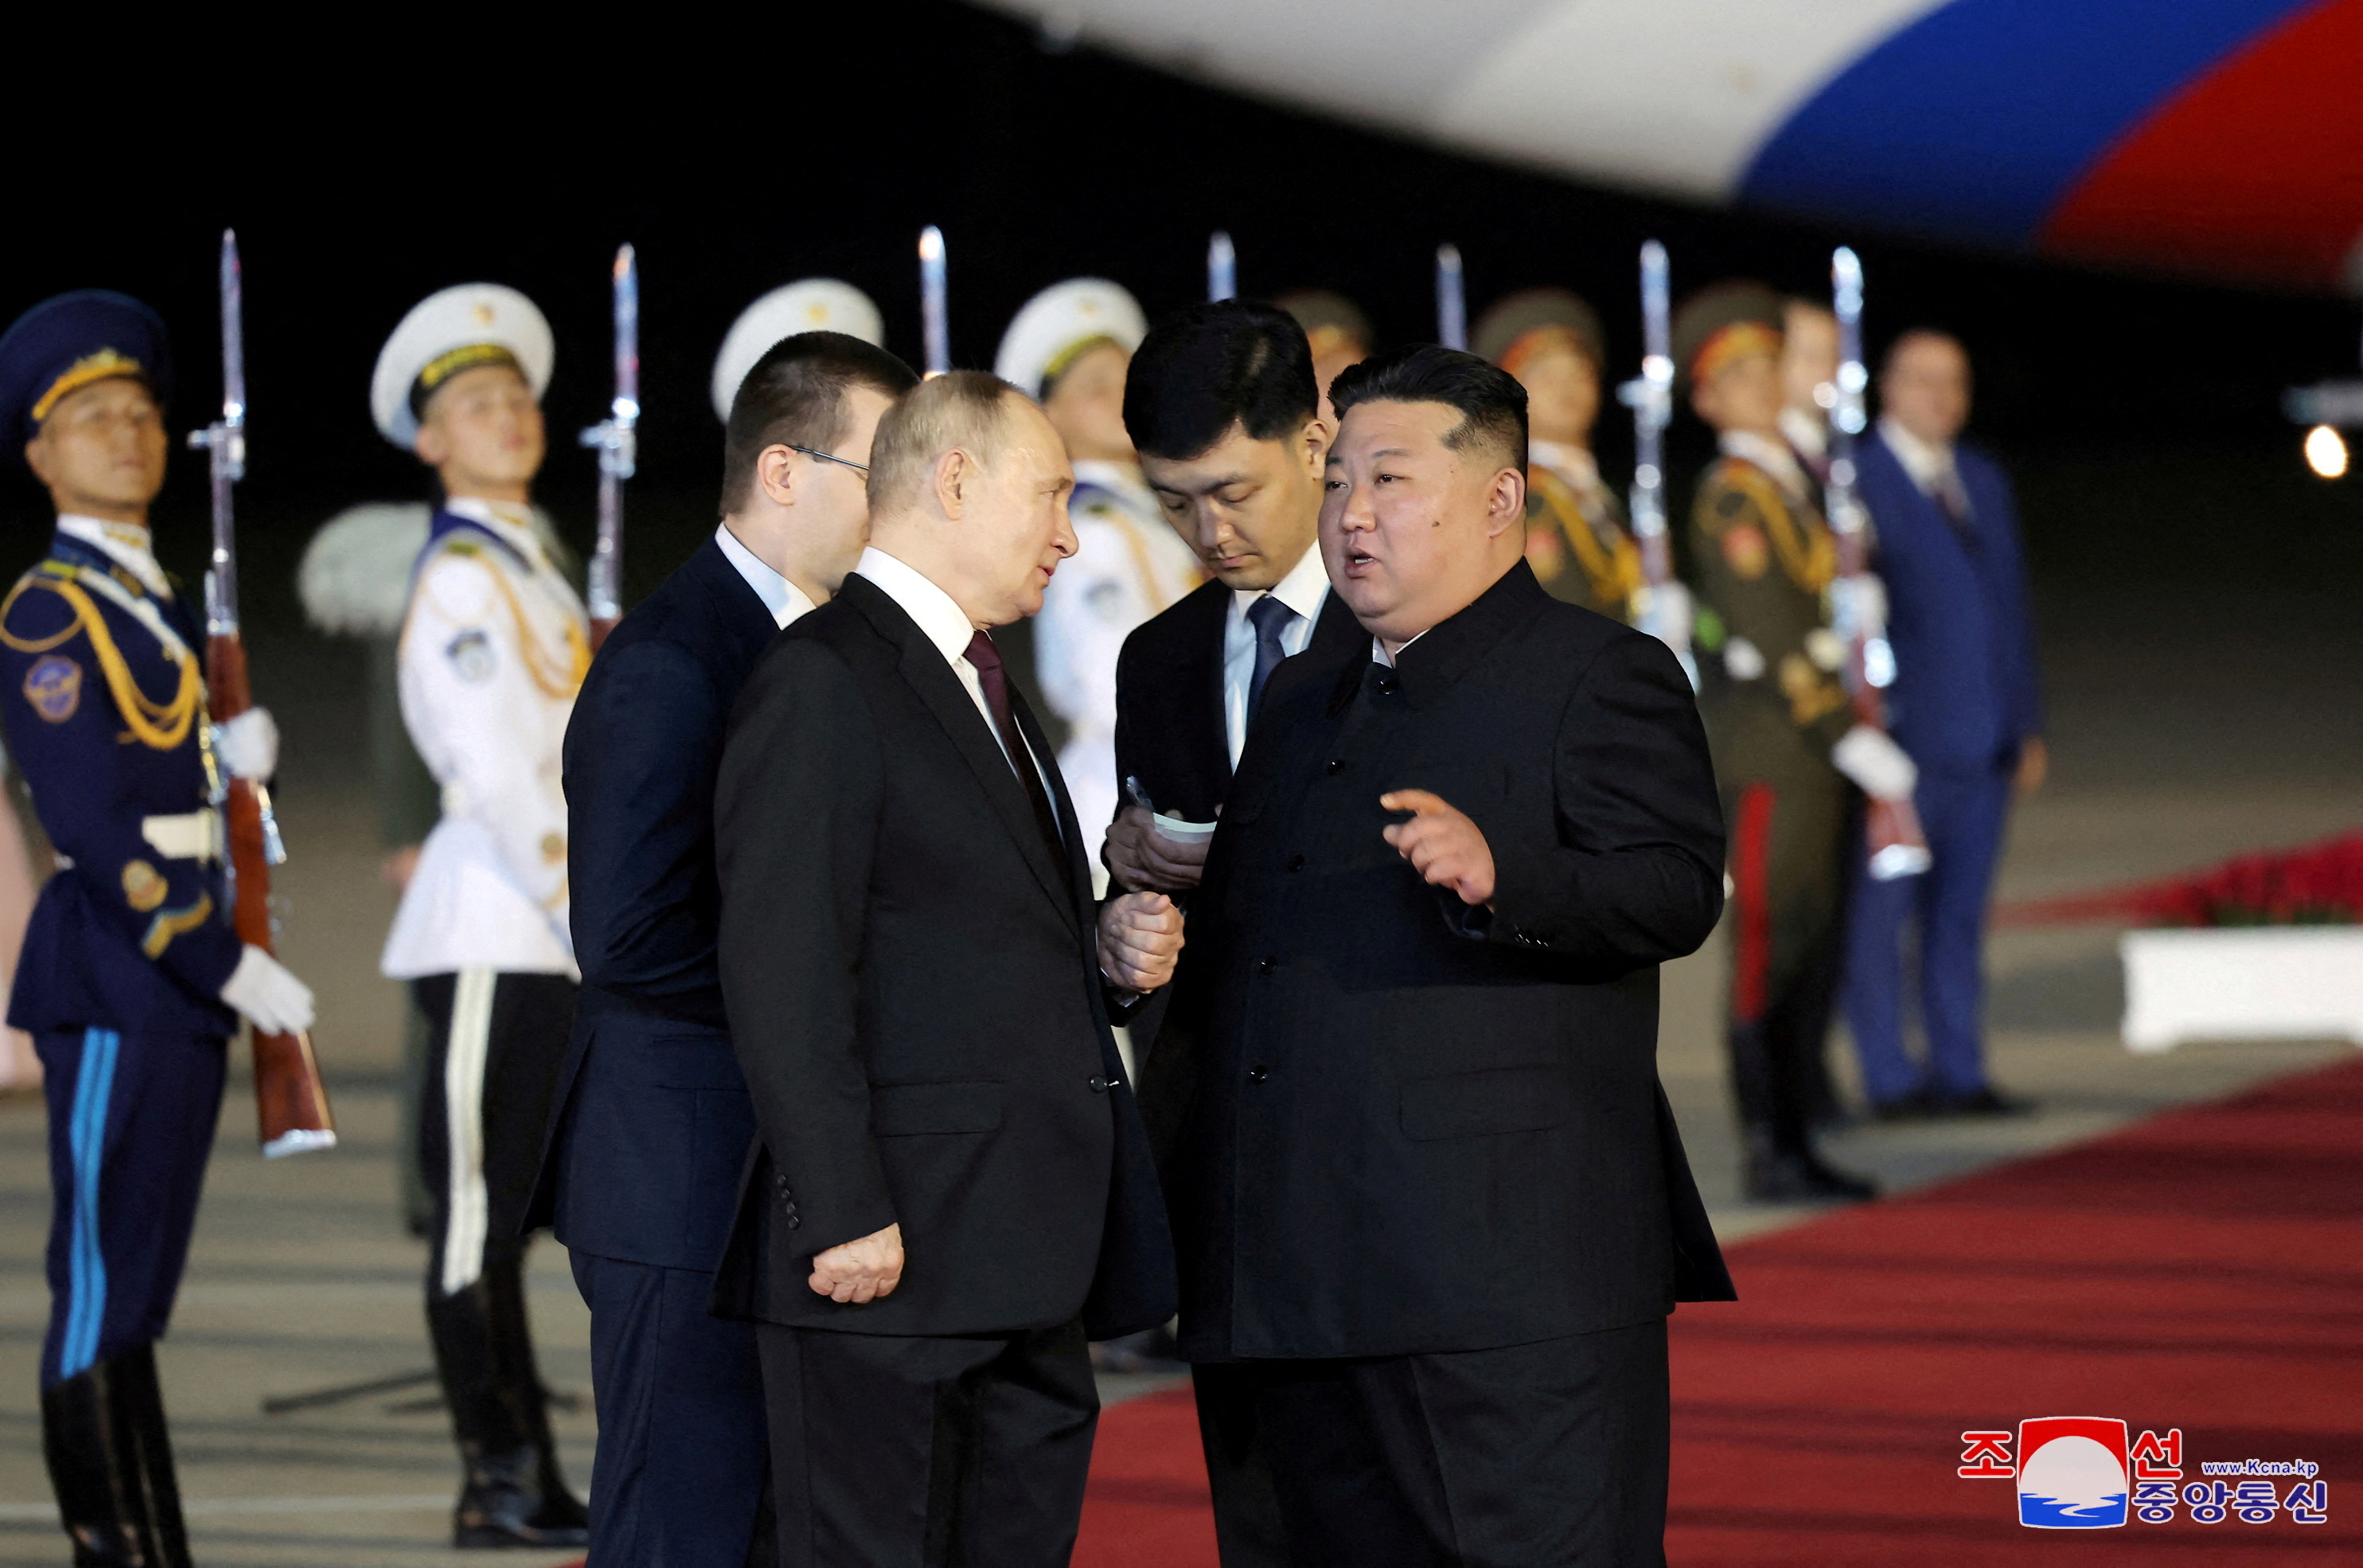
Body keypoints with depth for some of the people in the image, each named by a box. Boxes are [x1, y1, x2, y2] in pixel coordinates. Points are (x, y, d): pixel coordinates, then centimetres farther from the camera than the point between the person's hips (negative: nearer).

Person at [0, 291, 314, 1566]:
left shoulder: (165, 604, 16)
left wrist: (232, 755, 1)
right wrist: (232, 968, -17)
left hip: (184, 972, 9)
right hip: (110, 977, -9)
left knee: (138, 1290, 11)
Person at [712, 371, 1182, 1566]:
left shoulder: (977, 683, 22)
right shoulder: (821, 683, -10)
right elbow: (783, 976, -17)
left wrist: (1103, 949, 8)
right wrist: (843, 1216, -22)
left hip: (1024, 1247, 10)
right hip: (894, 1246, -9)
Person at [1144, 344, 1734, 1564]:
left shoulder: (1601, 677, 0)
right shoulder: (1302, 705, 25)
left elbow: (1677, 892, -13)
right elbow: (1225, 940, 31)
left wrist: (1498, 876, -30)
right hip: (1306, 1299, 8)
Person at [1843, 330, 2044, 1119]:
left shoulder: (1983, 482, 16)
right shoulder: (1853, 483, -5)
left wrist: (2028, 726, 15)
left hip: (1983, 744, 6)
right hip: (1899, 746, -6)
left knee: (1960, 915, 10)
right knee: (1879, 914, -3)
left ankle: (1961, 1074, 14)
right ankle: (1890, 1078, 1)